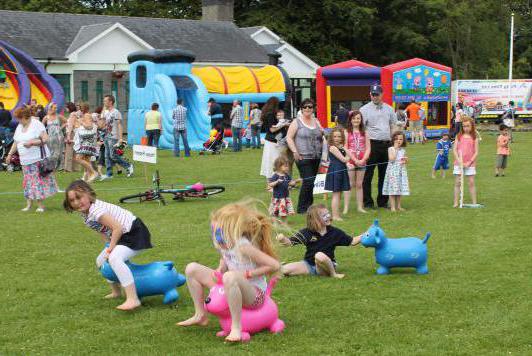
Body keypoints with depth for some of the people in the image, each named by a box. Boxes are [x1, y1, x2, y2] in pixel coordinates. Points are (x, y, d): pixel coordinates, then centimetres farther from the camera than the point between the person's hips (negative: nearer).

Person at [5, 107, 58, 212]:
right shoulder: (19, 127, 14)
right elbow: (15, 143, 21)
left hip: (38, 159, -7)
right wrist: (10, 154, 14)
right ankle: (29, 203, 10)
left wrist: (32, 142, -23)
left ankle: (40, 205, -3)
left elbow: (45, 139, -14)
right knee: (28, 181, 6)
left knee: (39, 180, -7)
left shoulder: (36, 124, -8)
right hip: (25, 160, 7)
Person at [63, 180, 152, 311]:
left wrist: (111, 247, -19)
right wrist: (109, 245, -4)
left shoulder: (96, 211, -25)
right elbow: (103, 231, 11)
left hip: (135, 232, -11)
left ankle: (133, 299, -37)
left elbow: (118, 228, -28)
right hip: (123, 236, 11)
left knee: (114, 258, -32)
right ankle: (116, 291, 37)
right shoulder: (86, 214, 6)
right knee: (101, 260, 19)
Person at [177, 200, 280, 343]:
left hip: (254, 295, -9)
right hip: (232, 288, 9)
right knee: (192, 269, 5)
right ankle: (200, 315, 13)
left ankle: (236, 328, -33)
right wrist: (220, 269, -1)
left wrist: (249, 274, -21)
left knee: (230, 276, -44)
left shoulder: (243, 246, -26)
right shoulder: (225, 244, -3)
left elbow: (275, 265, -27)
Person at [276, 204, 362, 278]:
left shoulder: (334, 232, -3)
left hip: (327, 264, -1)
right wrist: (282, 239, -32)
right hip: (309, 264, 1)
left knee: (320, 256, -38)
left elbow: (352, 241, 7)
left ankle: (333, 274, -13)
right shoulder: (307, 233, -6)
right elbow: (289, 242, -10)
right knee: (284, 270, -19)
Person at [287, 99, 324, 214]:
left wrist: (322, 134, 1)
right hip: (303, 158, -6)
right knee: (308, 181, -11)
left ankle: (308, 205, 18)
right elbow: (289, 137, -6)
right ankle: (302, 208, -2)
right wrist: (295, 151, -14)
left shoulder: (316, 121, 14)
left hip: (316, 157, 6)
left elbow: (322, 137, 24)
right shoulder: (296, 122, -2)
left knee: (311, 182, 8)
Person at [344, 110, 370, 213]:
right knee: (350, 185, -3)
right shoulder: (346, 132, -1)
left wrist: (363, 160, -10)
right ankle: (346, 208, -1)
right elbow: (345, 148, -8)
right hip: (350, 162, -3)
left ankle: (360, 207, 13)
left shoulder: (364, 133, 9)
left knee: (359, 185, 9)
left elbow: (368, 148, 5)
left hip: (362, 162, 3)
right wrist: (355, 159, -14)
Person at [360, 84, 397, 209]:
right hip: (372, 144, -5)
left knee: (384, 174, 9)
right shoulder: (365, 109, -1)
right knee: (368, 174, -3)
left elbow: (393, 126, 18)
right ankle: (367, 202, 3)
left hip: (386, 144, 5)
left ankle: (383, 201, 17)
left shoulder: (389, 109, 13)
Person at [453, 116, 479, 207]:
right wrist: (459, 161, -11)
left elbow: (476, 152, -2)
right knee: (457, 182, 2)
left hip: (470, 164, -1)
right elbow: (454, 150, 1)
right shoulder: (459, 136, 5)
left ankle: (474, 202, 7)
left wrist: (469, 162, -12)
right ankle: (456, 202, 5)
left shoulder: (474, 138, 1)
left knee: (471, 182, 2)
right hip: (458, 163, 1)